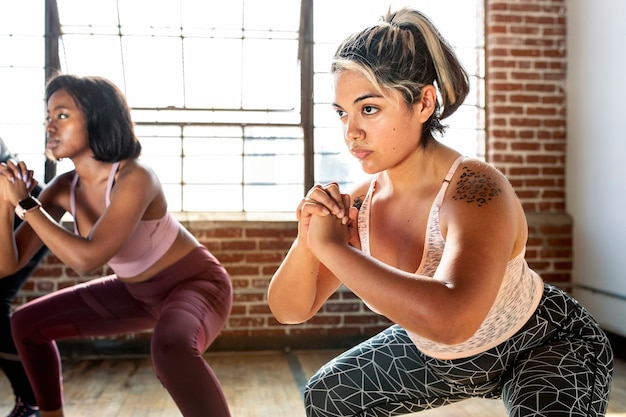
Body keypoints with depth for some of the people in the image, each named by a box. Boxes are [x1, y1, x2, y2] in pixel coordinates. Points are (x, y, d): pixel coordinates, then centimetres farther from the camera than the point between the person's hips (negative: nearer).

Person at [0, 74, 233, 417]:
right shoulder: (64, 188, -8)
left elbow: (85, 259, -36)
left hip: (196, 283, -8)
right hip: (137, 292, 8)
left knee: (170, 348, -42)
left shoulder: (135, 178, -29)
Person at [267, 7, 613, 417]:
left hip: (547, 346, -5)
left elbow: (451, 318, -53)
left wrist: (334, 247, -42)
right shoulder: (358, 203, -15)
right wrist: (307, 242, -28)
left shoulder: (474, 189, -34)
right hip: (439, 354, 6)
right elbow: (290, 310, -8)